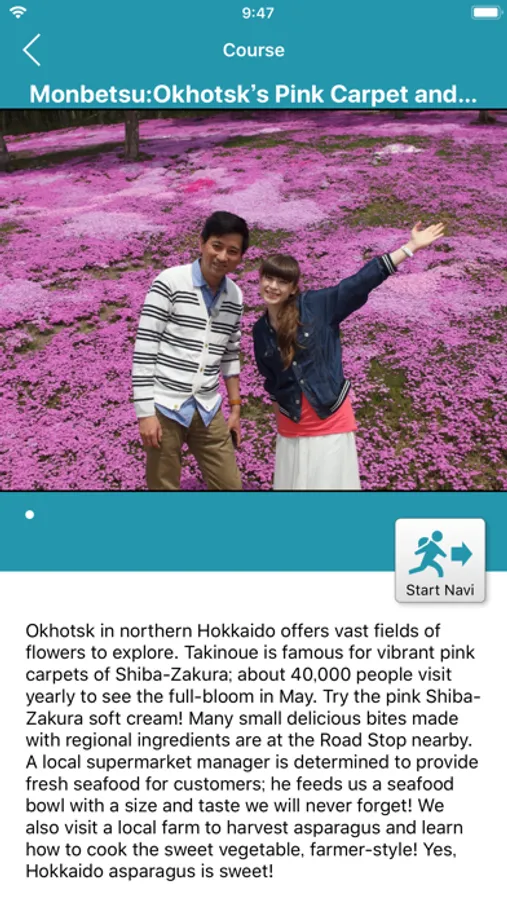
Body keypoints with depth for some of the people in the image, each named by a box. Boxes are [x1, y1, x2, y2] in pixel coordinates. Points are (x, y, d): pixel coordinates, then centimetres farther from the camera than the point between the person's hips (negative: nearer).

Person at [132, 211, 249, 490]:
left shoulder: (235, 297, 7)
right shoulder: (170, 282, -9)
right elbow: (144, 348, -10)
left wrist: (235, 407, 15)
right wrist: (145, 412, -13)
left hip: (208, 411, 5)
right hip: (164, 408, -5)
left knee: (230, 486, 6)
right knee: (164, 487, 2)